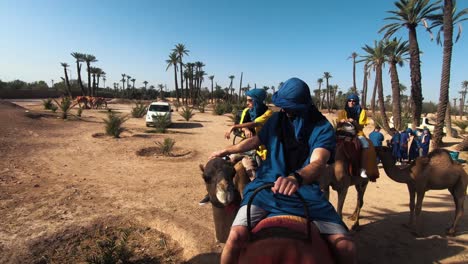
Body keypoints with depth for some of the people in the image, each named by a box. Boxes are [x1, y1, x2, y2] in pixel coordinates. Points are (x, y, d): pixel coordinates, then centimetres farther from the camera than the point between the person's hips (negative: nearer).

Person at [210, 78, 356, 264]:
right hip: (268, 185, 1)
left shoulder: (323, 128, -5)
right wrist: (227, 151, 29)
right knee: (236, 236, -22)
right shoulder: (277, 119, 5)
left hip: (305, 190, -1)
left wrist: (296, 178, -45)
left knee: (346, 246, -14)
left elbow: (317, 163, -22)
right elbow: (256, 140, 20)